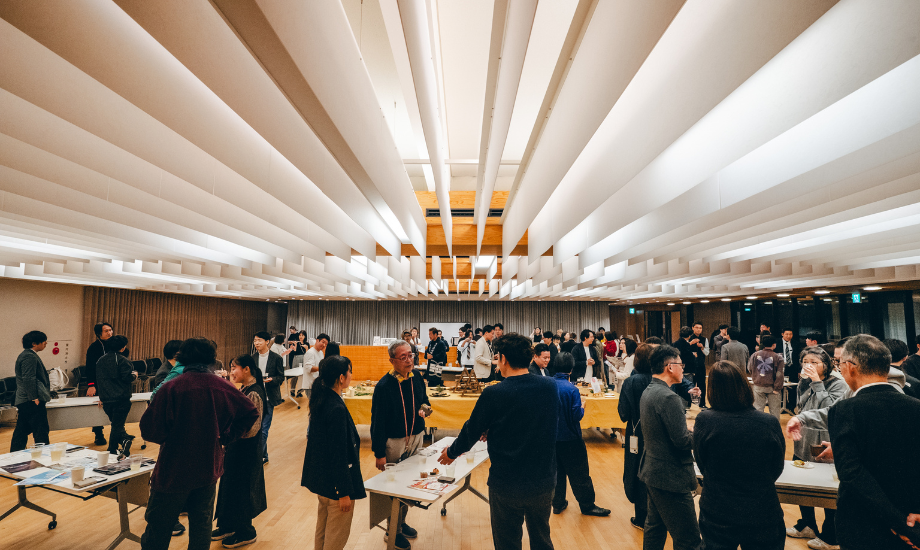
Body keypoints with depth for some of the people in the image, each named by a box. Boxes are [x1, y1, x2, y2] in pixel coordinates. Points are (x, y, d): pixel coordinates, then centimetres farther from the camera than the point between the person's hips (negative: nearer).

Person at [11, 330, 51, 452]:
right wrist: (35, 398, -21)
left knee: (21, 432, 16)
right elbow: (28, 379, -22)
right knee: (41, 433, -5)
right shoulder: (30, 357, -16)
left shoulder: (25, 355, 18)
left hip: (23, 401, 11)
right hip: (32, 402, -11)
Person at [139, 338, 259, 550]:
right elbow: (251, 413, -2)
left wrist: (168, 438, 5)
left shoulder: (171, 388, -17)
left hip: (173, 471, -3)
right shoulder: (224, 387, -7)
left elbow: (150, 430, -16)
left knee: (158, 531, 14)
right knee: (202, 526, 17)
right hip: (209, 469, 3)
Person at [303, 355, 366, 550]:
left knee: (322, 531, 25)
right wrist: (344, 492, -18)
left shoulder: (320, 400, -1)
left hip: (320, 475, 9)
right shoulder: (337, 408, -28)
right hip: (335, 481, -9)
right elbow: (339, 454, -25)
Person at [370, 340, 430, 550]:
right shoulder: (384, 386, -18)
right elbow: (377, 422, -14)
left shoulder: (417, 378, -1)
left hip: (416, 438, 6)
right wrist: (379, 454, -13)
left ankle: (402, 522, 38)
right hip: (394, 442, -5)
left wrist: (424, 408, -8)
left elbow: (424, 399, 17)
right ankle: (393, 531, 28)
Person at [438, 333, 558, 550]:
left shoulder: (493, 394, -21)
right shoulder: (550, 387, -7)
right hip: (544, 481, 4)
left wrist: (451, 452, 13)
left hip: (507, 485, -4)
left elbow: (472, 431, -8)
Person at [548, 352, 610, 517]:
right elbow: (577, 415, -18)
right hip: (570, 438, -5)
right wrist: (583, 406, 0)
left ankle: (558, 504, 28)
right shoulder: (571, 389, -21)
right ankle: (587, 506, 23)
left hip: (552, 436, 5)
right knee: (579, 473, 10)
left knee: (556, 471, 17)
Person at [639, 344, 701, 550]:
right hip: (671, 477, -10)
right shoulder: (668, 397, -23)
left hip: (652, 471, 10)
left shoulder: (648, 392, 7)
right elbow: (682, 441, -23)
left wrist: (690, 431, 8)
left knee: (655, 527, 21)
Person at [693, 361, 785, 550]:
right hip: (763, 517, 1)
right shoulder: (770, 423, -17)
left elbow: (702, 466, -4)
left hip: (716, 515, 0)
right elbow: (777, 470, 0)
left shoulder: (703, 421, -21)